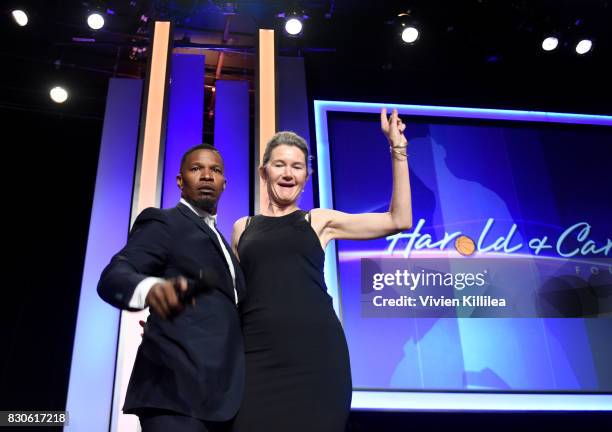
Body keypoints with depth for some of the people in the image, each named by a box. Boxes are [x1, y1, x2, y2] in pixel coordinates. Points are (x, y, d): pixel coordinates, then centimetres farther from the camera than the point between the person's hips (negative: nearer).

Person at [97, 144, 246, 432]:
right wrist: (151, 288, -36)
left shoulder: (218, 240, 24)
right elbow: (112, 277, -16)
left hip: (219, 391, 8)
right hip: (178, 386, -8)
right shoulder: (162, 222, -1)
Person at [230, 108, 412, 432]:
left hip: (316, 353, 0)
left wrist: (397, 148, 4)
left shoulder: (319, 221, 12)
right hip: (259, 356, 1)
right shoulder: (243, 228, 16)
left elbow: (398, 220, 7)